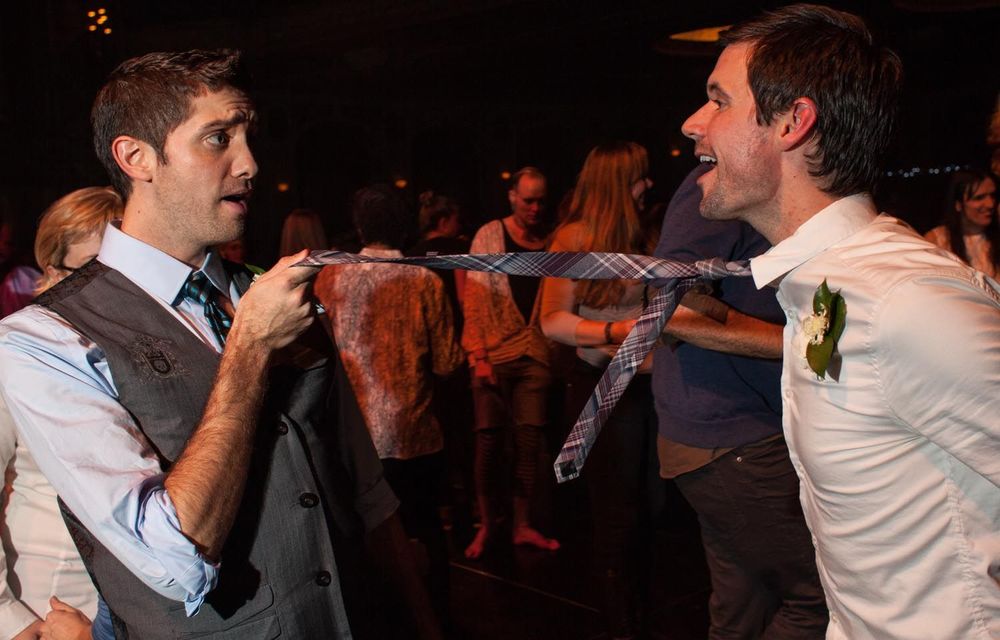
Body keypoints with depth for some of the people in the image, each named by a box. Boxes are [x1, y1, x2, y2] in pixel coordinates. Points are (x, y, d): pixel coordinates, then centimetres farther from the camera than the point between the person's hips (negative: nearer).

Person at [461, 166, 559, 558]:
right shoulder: (489, 235, 1)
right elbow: (475, 298, -3)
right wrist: (479, 355, -11)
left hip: (535, 356, 3)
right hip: (495, 354, -3)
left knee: (529, 443, 4)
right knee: (489, 442, 0)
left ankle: (523, 526, 16)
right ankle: (487, 525, 16)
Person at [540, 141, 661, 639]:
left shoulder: (641, 235, 10)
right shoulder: (575, 239, -9)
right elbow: (553, 322, -15)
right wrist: (616, 331, -26)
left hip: (650, 382, 6)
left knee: (651, 503, 14)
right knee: (618, 509, 5)